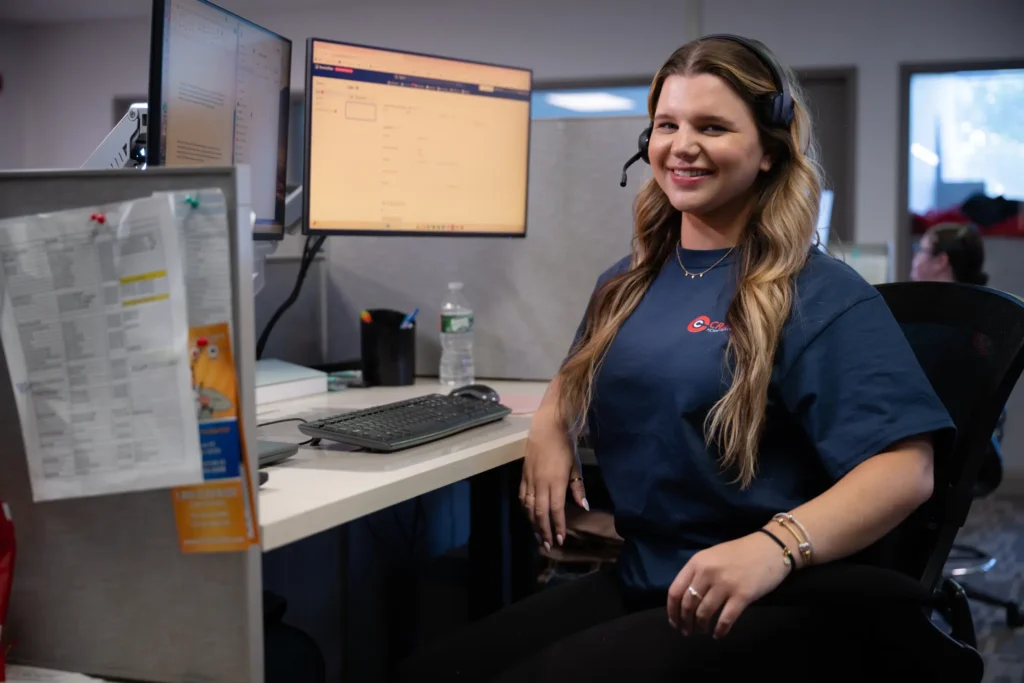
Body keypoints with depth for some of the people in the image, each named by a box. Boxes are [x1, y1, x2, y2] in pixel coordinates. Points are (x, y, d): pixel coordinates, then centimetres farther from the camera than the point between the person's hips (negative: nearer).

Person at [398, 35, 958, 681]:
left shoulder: (824, 298, -9)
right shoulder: (628, 285, 13)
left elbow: (906, 468, -17)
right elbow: (578, 375, 32)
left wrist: (776, 544, -34)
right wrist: (551, 425, 8)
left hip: (766, 606, -6)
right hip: (635, 580, 6)